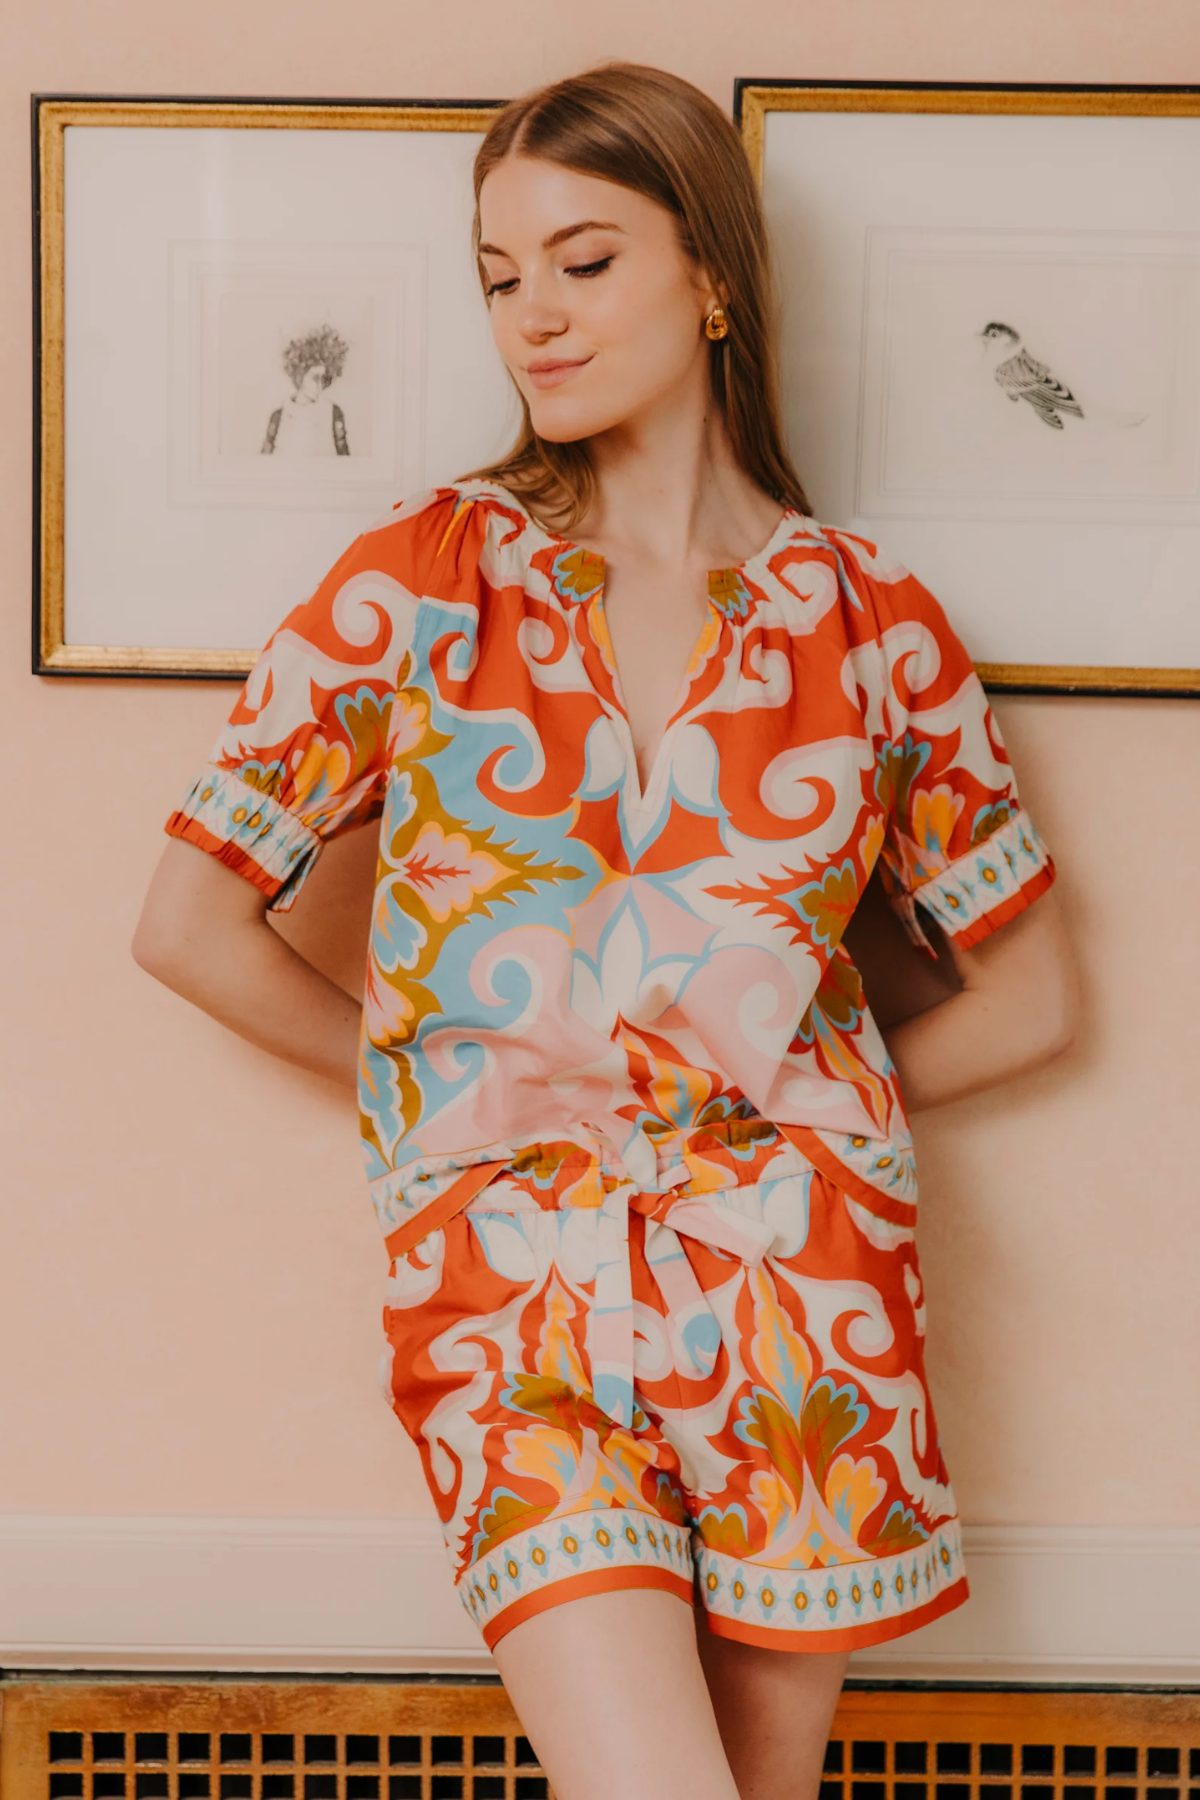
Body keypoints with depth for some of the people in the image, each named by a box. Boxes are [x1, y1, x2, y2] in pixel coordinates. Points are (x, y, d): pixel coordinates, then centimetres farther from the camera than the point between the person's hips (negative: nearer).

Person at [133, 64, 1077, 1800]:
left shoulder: (872, 620, 4)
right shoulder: (418, 580, 2)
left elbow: (1028, 996, 13)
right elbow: (188, 923, 5)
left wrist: (799, 1103, 7)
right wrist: (433, 1080, 7)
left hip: (801, 1296, 2)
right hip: (510, 1287, -1)